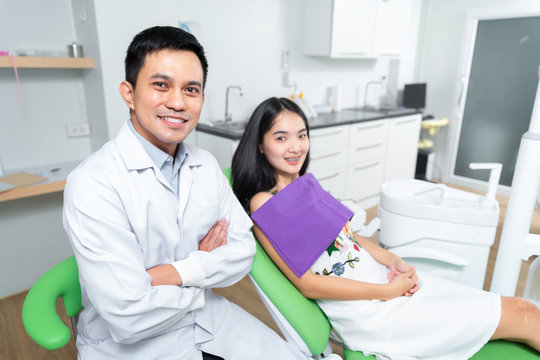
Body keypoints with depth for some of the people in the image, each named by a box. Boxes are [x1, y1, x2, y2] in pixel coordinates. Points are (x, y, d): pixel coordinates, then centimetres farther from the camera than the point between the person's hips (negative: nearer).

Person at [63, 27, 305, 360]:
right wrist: (205, 268, -11)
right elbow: (128, 318, -25)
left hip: (207, 318, 5)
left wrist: (173, 274, -20)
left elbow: (243, 251, -5)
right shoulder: (93, 184, -22)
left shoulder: (206, 165, -2)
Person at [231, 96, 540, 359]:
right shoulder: (263, 203, -14)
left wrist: (394, 262, -3)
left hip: (385, 276, 7)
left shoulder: (305, 184, 9)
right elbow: (308, 284, -17)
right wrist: (387, 292, -14)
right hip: (371, 314, -7)